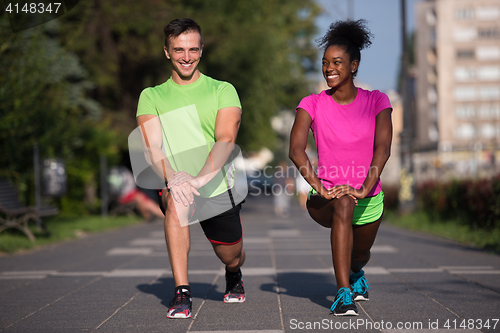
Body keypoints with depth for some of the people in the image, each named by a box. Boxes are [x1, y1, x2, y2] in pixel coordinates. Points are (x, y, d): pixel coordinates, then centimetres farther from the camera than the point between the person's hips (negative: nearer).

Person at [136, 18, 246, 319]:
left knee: (231, 257, 12)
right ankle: (182, 293, -27)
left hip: (220, 187, 1)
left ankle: (234, 277, 54)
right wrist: (172, 178, -30)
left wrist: (200, 178, -31)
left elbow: (226, 140, -13)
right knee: (176, 201, -35)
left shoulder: (223, 90, 2)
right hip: (174, 185, -1)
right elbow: (152, 146, -8)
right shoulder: (151, 96, 6)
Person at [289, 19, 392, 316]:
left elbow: (383, 149, -16)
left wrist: (365, 188, -31)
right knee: (343, 203, -37)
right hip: (326, 200, -2)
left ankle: (355, 272, 60)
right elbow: (296, 149, -19)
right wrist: (319, 188, -34)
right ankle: (344, 294, -38)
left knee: (360, 254, 19)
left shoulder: (376, 101, -4)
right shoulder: (312, 104, -6)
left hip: (369, 200, 2)